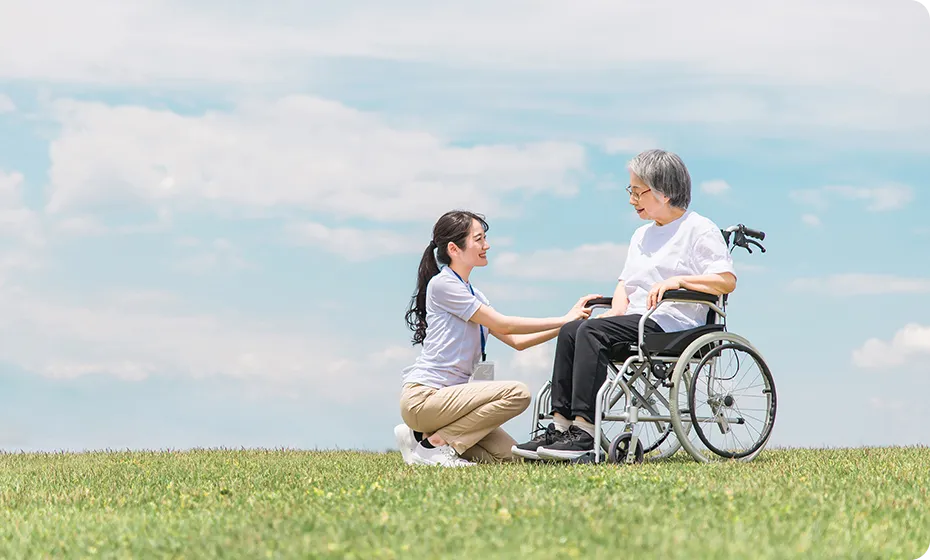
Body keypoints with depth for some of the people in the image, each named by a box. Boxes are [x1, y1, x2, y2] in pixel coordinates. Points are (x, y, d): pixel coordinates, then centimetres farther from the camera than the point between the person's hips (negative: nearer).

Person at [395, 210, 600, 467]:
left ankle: (427, 435, 8)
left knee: (506, 453, -2)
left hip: (445, 395, 9)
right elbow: (502, 325, -10)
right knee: (517, 393, -22)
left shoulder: (472, 293, 19)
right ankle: (436, 443, -14)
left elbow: (516, 341, 14)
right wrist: (564, 320, -7)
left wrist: (568, 326, 4)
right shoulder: (442, 284, -9)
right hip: (423, 397, -9)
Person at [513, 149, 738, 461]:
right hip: (638, 320, 8)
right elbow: (625, 282, 29)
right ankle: (560, 426, -22)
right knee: (570, 331, -16)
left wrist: (678, 280, -18)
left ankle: (585, 432, -34)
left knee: (593, 331, -29)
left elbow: (727, 281, -10)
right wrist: (618, 307, 6)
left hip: (673, 323, -8)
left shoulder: (699, 229, 0)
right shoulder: (642, 235, 27)